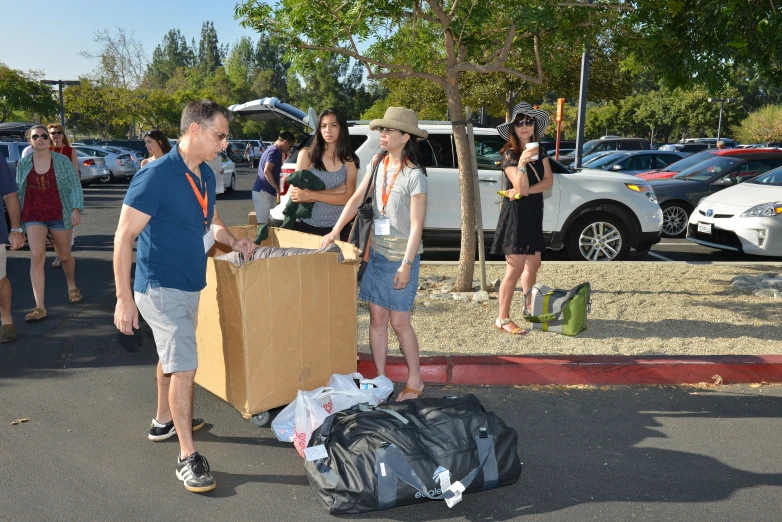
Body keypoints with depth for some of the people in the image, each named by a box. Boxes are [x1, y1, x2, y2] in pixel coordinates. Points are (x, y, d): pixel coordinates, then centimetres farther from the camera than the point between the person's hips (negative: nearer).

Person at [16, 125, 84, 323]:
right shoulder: (23, 164, 5)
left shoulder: (62, 161, -1)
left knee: (65, 256, 13)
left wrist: (76, 209, -17)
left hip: (60, 215, -1)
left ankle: (72, 287, 44)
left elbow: (75, 186, -4)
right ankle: (40, 307, -14)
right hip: (33, 216, 1)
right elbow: (18, 191, 11)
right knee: (36, 256, -14)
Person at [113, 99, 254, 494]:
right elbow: (124, 237, -19)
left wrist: (234, 243, 1)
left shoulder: (205, 174, 4)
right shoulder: (156, 176, -20)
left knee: (171, 355, 22)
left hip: (190, 284, 9)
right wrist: (124, 298, -20)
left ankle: (164, 421, 42)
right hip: (162, 287, -8)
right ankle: (187, 456, 2)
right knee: (184, 366, -8)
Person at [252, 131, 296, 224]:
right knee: (263, 223, -11)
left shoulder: (273, 150, 20)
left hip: (263, 191, 10)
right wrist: (277, 189, -19)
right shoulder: (275, 151, -11)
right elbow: (267, 171, -22)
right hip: (263, 192, -10)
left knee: (266, 222, 10)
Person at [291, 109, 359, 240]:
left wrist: (310, 195, -19)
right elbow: (296, 194, -10)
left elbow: (348, 198, -10)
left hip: (338, 228, 1)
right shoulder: (307, 154, -3)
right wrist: (336, 191, -14)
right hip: (308, 227, -1)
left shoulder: (349, 160, 0)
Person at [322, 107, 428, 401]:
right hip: (376, 251, 6)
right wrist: (335, 231, -5)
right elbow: (357, 199, 6)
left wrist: (406, 264, -19)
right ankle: (380, 378, 21)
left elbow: (417, 225, -15)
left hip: (401, 255, -6)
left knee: (399, 321, 1)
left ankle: (415, 382, 17)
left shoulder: (414, 175, -14)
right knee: (377, 317, 9)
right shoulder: (377, 164, 5)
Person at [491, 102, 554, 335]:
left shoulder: (539, 151, 8)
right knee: (515, 268, -8)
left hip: (534, 213, 7)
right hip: (515, 214, -7)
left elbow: (548, 181, -2)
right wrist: (522, 163, -35)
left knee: (533, 264, 15)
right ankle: (503, 319, -1)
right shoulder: (510, 155, -12)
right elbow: (521, 188, -21)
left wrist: (527, 191, -18)